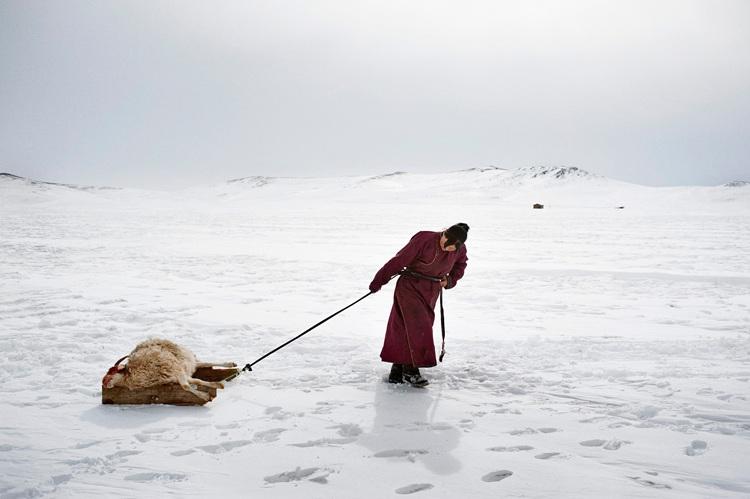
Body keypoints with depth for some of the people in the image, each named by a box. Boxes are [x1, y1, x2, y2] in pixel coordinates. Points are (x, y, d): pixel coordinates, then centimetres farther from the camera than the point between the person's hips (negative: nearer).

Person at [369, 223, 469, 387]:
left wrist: (449, 280, 0)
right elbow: (400, 259, -19)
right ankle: (410, 370, -9)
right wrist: (379, 280, -15)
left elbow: (459, 266, 18)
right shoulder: (424, 239, -23)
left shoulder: (460, 251, -5)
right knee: (417, 327, -16)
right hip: (410, 287, -5)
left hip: (431, 293, 5)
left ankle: (397, 372, 17)